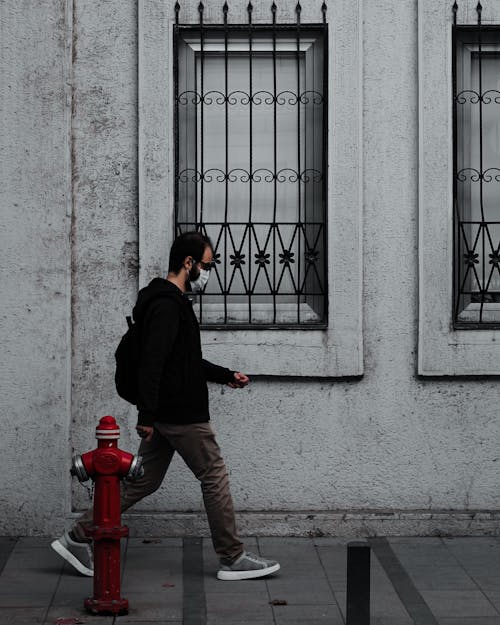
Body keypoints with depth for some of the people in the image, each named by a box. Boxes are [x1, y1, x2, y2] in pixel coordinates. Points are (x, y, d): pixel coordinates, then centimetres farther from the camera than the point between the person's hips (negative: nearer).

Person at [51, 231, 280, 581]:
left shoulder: (170, 302, 16)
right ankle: (233, 559, 10)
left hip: (167, 413, 11)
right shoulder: (168, 306, -18)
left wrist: (227, 376, 21)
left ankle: (79, 538, 12)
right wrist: (147, 415, -28)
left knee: (144, 480, 12)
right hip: (183, 415, -11)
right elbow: (152, 362, -26)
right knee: (215, 478, 1)